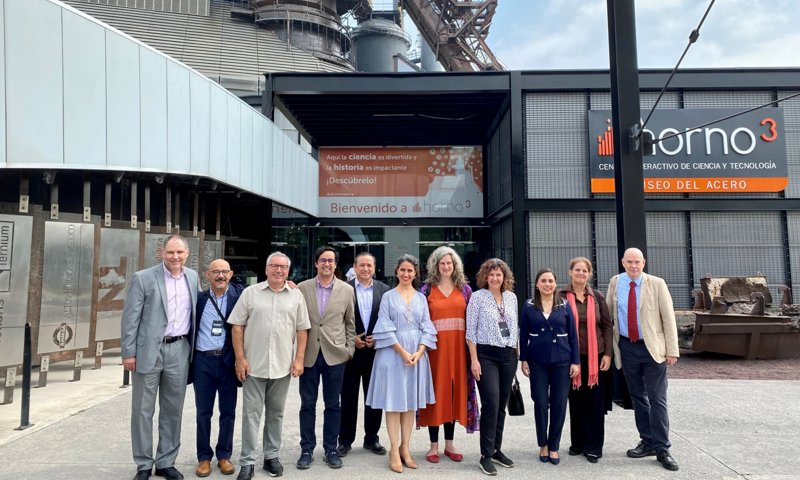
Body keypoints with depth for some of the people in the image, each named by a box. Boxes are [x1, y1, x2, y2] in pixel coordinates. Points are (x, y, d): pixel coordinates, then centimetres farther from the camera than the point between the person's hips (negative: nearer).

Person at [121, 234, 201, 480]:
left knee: (173, 410, 10)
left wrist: (193, 346, 15)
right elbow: (130, 317, -6)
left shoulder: (193, 277, 7)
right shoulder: (143, 278, -6)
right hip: (149, 350, -3)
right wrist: (129, 352, -9)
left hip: (179, 350, 4)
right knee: (143, 410, 7)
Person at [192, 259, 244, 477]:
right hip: (203, 361, 1)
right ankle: (204, 457, 23)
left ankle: (224, 455, 24)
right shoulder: (199, 298, 2)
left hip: (228, 360, -1)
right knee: (203, 412, 10)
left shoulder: (239, 295, -3)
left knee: (228, 411, 9)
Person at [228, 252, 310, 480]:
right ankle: (247, 462, 14)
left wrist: (299, 359, -1)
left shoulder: (296, 296, 3)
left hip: (282, 366, 2)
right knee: (251, 413, 4)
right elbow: (237, 326, -1)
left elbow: (302, 330, 5)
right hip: (254, 365, -1)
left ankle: (272, 456, 27)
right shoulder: (250, 292, -1)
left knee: (276, 413, 13)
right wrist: (240, 358, -6)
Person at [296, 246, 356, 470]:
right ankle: (307, 449, 22)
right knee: (307, 404, 9)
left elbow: (350, 323, 7)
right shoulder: (302, 288, 2)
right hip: (309, 353, 0)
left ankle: (331, 449, 22)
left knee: (333, 405, 9)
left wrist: (350, 349, 1)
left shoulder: (347, 290, 2)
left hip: (335, 355, 0)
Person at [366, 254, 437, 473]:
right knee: (394, 402, 0)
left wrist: (419, 352, -9)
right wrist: (402, 351, -13)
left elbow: (427, 328, 5)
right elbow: (385, 329, -6)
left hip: (417, 354, 3)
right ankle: (394, 450, 7)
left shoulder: (421, 298, 9)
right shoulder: (388, 296, 0)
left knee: (411, 402, 8)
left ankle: (405, 448, 18)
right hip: (393, 353, -3)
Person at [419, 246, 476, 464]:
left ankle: (449, 444, 22)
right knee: (436, 392, 2)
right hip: (435, 346, -2)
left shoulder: (464, 289, 8)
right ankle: (434, 445, 14)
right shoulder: (427, 289, 3)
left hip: (458, 347, 2)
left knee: (455, 391, 8)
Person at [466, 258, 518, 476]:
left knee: (502, 405, 10)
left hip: (509, 355, 5)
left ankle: (496, 449, 23)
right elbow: (470, 331, -7)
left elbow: (515, 327, 16)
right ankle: (486, 456, 0)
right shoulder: (477, 297, -5)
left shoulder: (511, 297, 9)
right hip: (486, 355, -5)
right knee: (491, 404, -10)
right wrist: (474, 360, -12)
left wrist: (517, 353, 11)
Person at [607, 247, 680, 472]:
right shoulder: (615, 283, 3)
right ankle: (647, 443, 24)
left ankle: (662, 449, 8)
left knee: (657, 400, -2)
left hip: (652, 348, -3)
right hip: (627, 347, 3)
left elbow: (668, 318, -5)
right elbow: (608, 314, 11)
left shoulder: (657, 284, -6)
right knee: (638, 398, 12)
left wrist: (672, 350, -8)